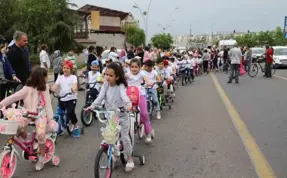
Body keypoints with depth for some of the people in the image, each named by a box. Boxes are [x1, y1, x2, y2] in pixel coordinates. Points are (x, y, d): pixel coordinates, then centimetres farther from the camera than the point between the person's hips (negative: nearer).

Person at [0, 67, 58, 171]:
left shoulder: (45, 88, 2)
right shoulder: (28, 89, -9)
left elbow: (47, 103, 2)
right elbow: (14, 97, -15)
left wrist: (50, 118, -3)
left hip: (41, 113, 1)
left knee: (41, 134, -20)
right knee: (18, 126, -28)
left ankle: (41, 158, 1)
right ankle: (25, 139, 7)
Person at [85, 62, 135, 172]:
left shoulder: (121, 86, -16)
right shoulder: (106, 85, -3)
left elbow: (124, 96, -34)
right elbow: (100, 97, -12)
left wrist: (128, 104, -55)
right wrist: (92, 106, -27)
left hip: (122, 116, -4)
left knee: (125, 137, -1)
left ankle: (129, 159, 18)